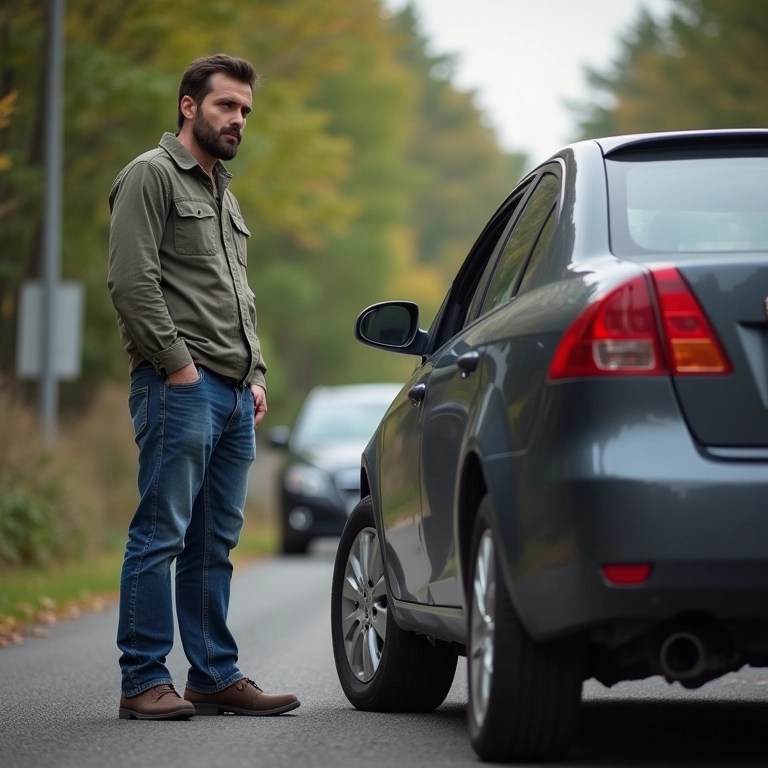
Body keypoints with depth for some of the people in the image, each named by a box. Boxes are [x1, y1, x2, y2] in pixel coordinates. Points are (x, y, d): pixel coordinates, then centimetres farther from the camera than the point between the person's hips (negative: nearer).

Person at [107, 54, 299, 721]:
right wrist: (178, 364, -14)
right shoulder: (152, 175, -3)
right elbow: (132, 281, -13)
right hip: (181, 386, -9)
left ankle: (216, 677, 12)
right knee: (161, 535, -8)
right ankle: (144, 683, -7)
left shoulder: (225, 195, 25)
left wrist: (255, 374, 16)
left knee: (214, 545, 9)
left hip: (235, 393, 9)